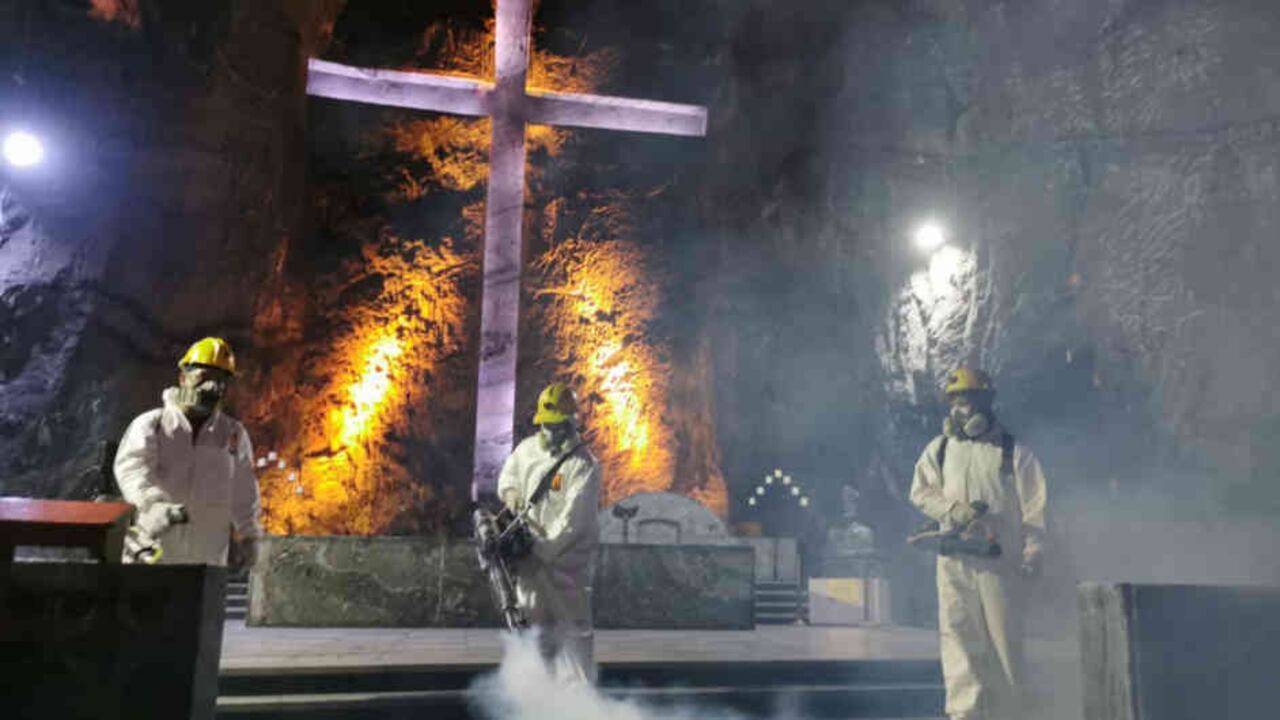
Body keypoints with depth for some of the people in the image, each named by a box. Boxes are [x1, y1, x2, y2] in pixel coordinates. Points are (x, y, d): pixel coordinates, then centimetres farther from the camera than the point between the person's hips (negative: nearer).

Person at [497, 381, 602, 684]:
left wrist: (539, 554, -21)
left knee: (573, 628, -6)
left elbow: (572, 522, -20)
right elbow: (508, 474, 23)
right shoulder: (527, 449, 4)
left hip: (568, 557, -6)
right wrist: (511, 494, 0)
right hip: (531, 551, 6)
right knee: (538, 628, 11)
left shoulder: (584, 466, -16)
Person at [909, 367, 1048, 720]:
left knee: (1004, 637, 5)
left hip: (1000, 559, -2)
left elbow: (1034, 508, 1)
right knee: (957, 633, -4)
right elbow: (920, 491, 10)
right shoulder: (939, 448, 10)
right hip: (954, 560, 2)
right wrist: (953, 509, -7)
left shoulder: (1013, 452, 2)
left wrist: (1032, 555, -7)